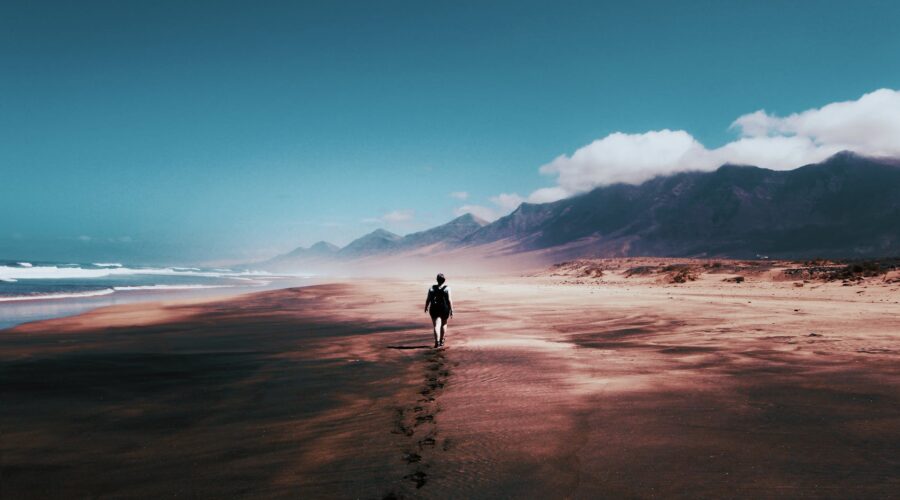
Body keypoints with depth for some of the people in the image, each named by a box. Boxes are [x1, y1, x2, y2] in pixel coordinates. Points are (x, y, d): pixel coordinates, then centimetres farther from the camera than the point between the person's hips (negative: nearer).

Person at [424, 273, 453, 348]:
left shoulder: (432, 288, 0)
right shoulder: (447, 289, -7)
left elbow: (428, 299, 1)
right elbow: (449, 300, -11)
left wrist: (426, 307, 16)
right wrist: (451, 310, -5)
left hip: (434, 309, 0)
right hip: (444, 309, 0)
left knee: (436, 326, -2)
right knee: (444, 324, 19)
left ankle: (437, 342, -19)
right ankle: (441, 341, 26)